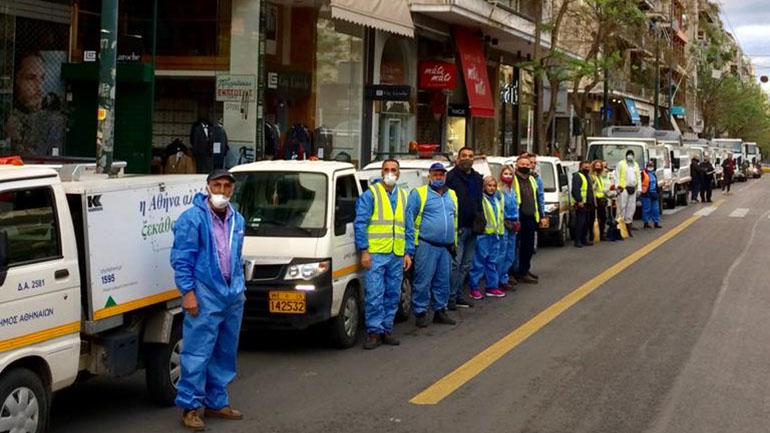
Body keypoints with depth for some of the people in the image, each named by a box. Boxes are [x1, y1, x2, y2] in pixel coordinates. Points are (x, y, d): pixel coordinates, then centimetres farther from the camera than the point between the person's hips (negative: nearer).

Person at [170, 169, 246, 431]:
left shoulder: (237, 220, 13)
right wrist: (188, 292, -16)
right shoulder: (193, 218, -9)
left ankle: (216, 403, 24)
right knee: (198, 352, -8)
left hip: (233, 296, 7)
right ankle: (189, 407, -1)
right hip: (205, 295, -7)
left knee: (225, 353, 13)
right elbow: (181, 259, -11)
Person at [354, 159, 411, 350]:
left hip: (397, 256, 5)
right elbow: (360, 223, -4)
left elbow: (408, 227, 19)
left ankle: (386, 329, 18)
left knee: (392, 295, 9)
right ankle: (374, 332, -1)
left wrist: (408, 253, 11)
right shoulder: (370, 194, 1)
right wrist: (364, 251, -11)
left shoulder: (403, 197, 17)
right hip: (376, 254, -5)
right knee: (374, 295, -7)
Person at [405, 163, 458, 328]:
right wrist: (410, 249, -10)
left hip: (446, 247, 5)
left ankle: (440, 311, 20)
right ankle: (420, 313, 2)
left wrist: (454, 242, 15)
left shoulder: (451, 195, 16)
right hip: (426, 245, -5)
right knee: (423, 281, -6)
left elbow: (455, 220, 24)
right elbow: (409, 221, -4)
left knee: (443, 281, 10)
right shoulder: (419, 194, -1)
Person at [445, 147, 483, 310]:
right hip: (458, 227, -7)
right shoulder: (452, 177, -7)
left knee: (466, 264, 10)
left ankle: (458, 296, 17)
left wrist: (480, 217, 13)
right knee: (455, 263, -10)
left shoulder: (477, 178, 16)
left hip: (472, 227, 7)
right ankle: (451, 297, -5)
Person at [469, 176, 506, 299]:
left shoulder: (498, 197, 15)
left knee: (492, 261, 12)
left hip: (495, 234, 7)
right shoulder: (480, 198, -10)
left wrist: (500, 230, 19)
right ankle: (474, 288, 0)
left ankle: (491, 287, 19)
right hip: (483, 234, -7)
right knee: (479, 261, -5)